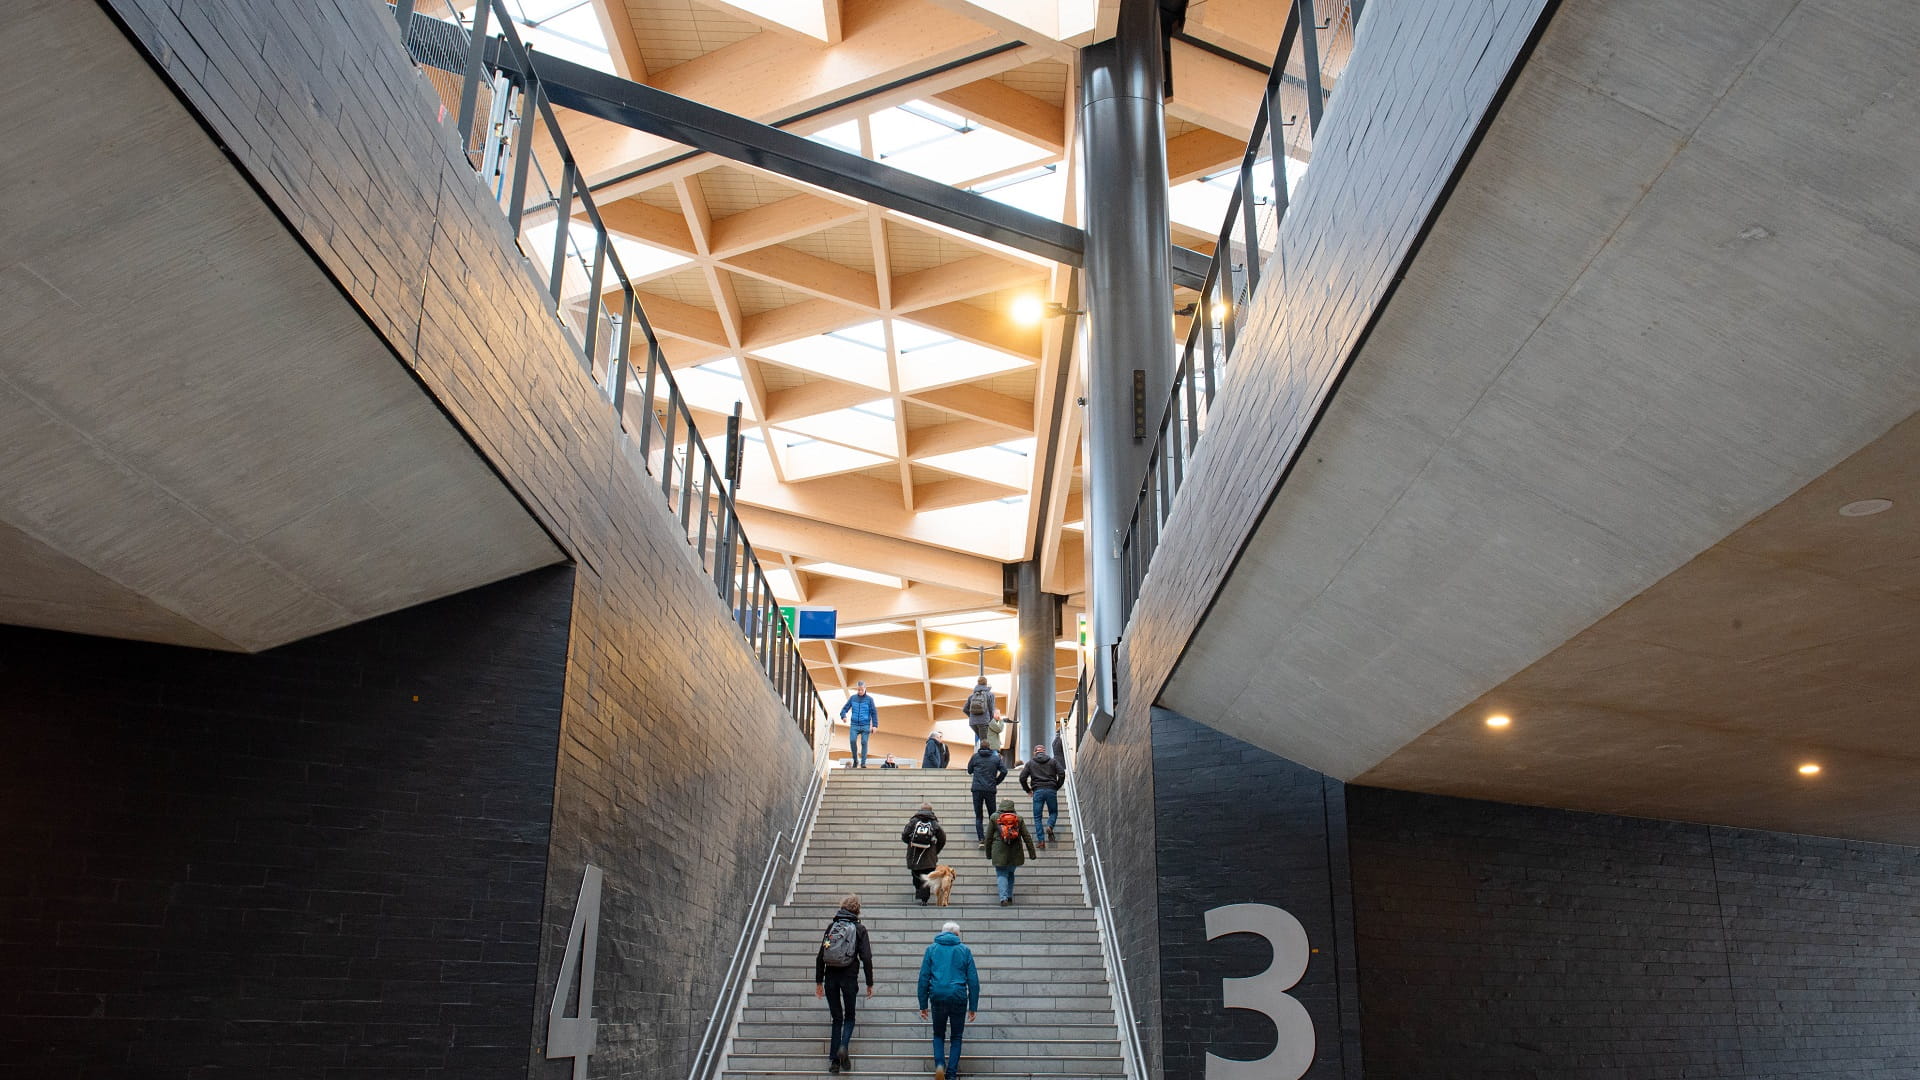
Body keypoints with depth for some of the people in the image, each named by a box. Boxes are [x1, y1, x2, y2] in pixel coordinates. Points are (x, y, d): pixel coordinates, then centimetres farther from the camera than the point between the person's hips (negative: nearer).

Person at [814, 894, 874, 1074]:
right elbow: (866, 958, -5)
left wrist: (818, 981, 12)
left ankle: (834, 1059, 6)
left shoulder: (831, 926, 7)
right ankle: (843, 1046, -12)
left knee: (836, 1018, 11)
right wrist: (869, 984, 1)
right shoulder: (859, 929, -1)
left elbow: (821, 956, 6)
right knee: (849, 1016, 14)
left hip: (830, 977, 2)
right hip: (849, 977, -2)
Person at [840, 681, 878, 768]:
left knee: (864, 742, -7)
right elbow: (845, 708, 8)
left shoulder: (869, 699, 2)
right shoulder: (853, 698, 7)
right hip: (854, 725, 1)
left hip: (865, 725, -1)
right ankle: (855, 760, 3)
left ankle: (863, 763, -1)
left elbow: (874, 713, 3)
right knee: (852, 740, -15)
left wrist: (874, 725, -4)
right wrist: (843, 716, -13)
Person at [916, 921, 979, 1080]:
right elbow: (973, 980, 5)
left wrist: (923, 1005, 7)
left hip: (937, 997, 0)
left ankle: (939, 1063, -6)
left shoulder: (931, 949, 8)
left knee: (938, 1035, 18)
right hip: (959, 998, 0)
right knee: (956, 1037, 14)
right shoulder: (965, 950, 7)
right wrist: (973, 1007, 8)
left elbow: (923, 978, 4)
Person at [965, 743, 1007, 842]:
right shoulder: (996, 757, 5)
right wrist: (996, 782, 10)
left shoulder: (975, 756, 4)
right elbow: (1004, 771, -2)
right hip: (990, 790, 1)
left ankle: (981, 840, -8)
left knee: (978, 817, 3)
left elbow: (969, 770, 13)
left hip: (977, 789, -1)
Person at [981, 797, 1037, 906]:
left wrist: (988, 853, 14)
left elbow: (988, 837, 3)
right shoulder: (1018, 819, 3)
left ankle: (1004, 897, -15)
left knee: (1002, 875, 2)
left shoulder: (994, 818, -1)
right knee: (1010, 873, 21)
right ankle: (1009, 896, 17)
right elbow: (1027, 838, 3)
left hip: (999, 853, -2)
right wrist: (1032, 854, 8)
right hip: (1015, 853, 2)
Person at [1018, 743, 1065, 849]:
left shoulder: (1030, 763, 12)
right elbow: (1062, 774, 2)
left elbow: (1022, 777, 4)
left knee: (1037, 817, 5)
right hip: (1051, 790, 1)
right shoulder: (1052, 761, 13)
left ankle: (1041, 840, -5)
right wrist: (1057, 787, 12)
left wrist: (1027, 790, 15)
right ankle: (1049, 826, -13)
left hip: (1038, 791, 0)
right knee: (1053, 812, 17)